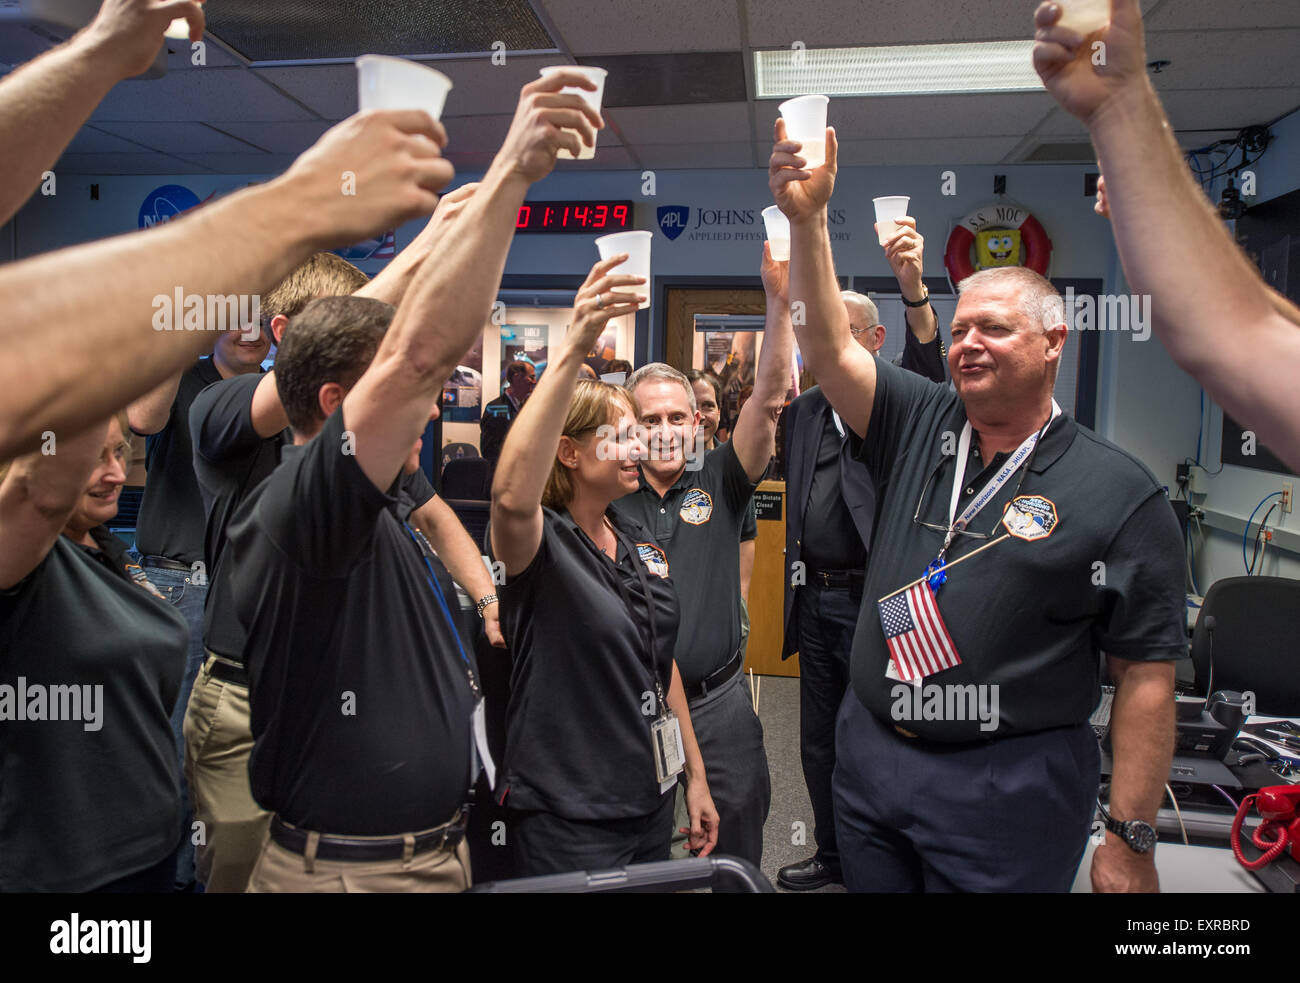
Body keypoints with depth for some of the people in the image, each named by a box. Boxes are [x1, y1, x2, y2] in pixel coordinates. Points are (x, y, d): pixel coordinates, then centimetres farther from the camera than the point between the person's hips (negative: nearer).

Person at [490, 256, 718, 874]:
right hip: (567, 825, -7)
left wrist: (695, 776, 15)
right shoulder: (541, 545, -17)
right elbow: (512, 495, -43)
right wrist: (574, 348, -49)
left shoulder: (640, 544, 5)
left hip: (651, 806, 7)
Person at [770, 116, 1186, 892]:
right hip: (869, 756, 5)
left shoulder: (1120, 493, -9)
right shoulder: (920, 426, 3)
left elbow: (1147, 677, -9)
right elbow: (829, 347, -8)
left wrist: (1133, 843, -9)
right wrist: (807, 217, -19)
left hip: (1008, 787, -4)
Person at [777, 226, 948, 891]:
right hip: (815, 599, 6)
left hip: (872, 600, -6)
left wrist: (913, 286, -41)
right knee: (819, 742, 18)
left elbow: (929, 368, -25)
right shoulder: (805, 411, 13)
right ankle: (832, 855, 37)